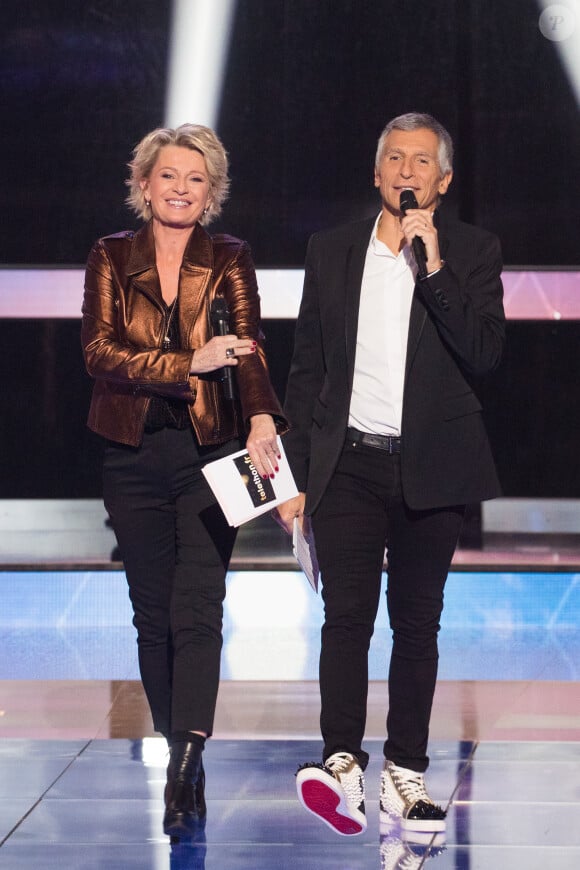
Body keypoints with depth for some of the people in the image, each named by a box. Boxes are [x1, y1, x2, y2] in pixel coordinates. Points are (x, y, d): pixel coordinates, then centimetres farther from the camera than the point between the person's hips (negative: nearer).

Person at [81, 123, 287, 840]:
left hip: (209, 452, -2)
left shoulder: (228, 260, 2)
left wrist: (262, 421, -30)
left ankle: (185, 773, -21)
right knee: (153, 613, 7)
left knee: (197, 612, -12)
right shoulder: (112, 258, 4)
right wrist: (191, 363, -22)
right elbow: (99, 352, -9)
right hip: (134, 457, 2)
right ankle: (178, 757, 20)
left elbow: (248, 348, -11)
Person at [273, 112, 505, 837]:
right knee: (347, 614, -12)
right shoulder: (331, 251, 8)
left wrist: (433, 265, -16)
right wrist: (295, 475, 6)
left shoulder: (472, 253, 3)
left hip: (429, 469, 0)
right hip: (347, 465, 0)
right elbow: (306, 369, 10)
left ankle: (404, 773, 10)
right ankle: (341, 764, -18)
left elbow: (483, 356, -11)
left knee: (416, 621, 5)